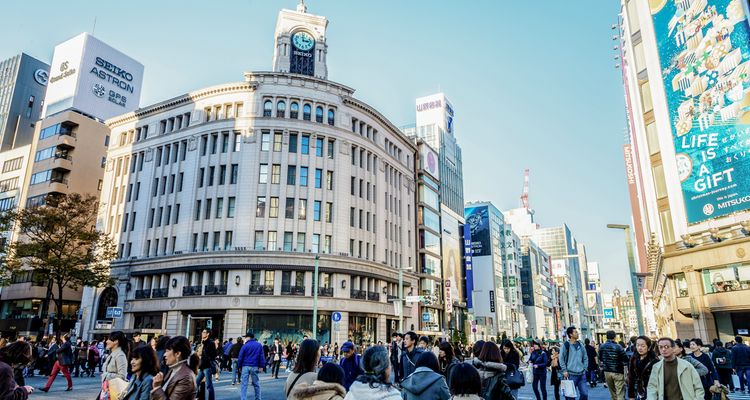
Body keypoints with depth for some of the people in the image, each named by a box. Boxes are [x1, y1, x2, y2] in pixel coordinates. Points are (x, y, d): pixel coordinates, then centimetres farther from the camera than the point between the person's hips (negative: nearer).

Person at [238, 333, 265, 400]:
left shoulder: (245, 346, -2)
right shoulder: (259, 345, 6)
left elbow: (240, 357, -1)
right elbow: (262, 356, 3)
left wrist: (239, 366, 9)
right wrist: (261, 366, 5)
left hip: (245, 366, -2)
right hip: (255, 367, 2)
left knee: (243, 384, 0)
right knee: (256, 384, 13)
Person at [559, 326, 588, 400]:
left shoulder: (580, 345, 8)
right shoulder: (566, 345, -7)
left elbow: (585, 357, 17)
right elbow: (561, 359, -4)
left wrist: (584, 368, 7)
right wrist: (564, 371, -9)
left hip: (582, 374, 5)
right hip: (571, 374, -5)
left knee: (585, 394, 4)